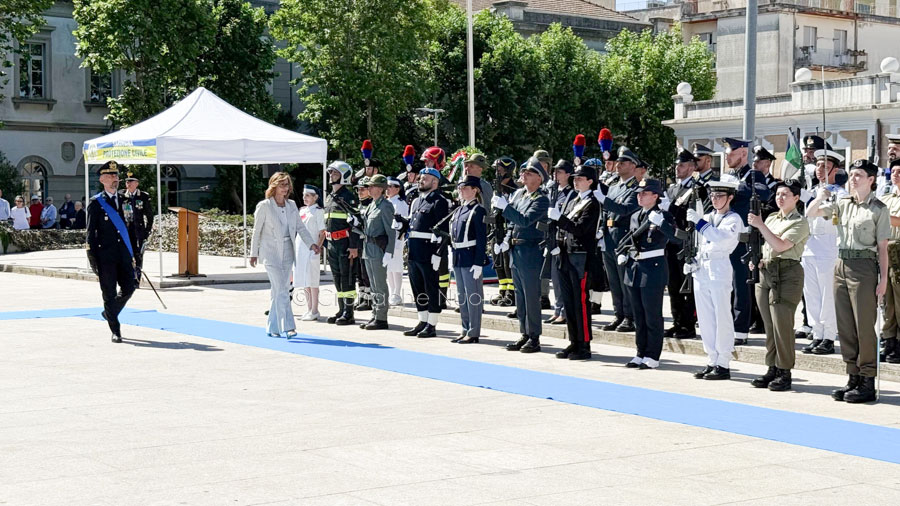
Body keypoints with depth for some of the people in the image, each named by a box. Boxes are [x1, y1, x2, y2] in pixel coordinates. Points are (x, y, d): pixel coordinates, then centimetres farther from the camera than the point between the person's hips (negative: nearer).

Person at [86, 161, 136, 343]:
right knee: (109, 293, -1)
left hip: (124, 254, 5)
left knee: (129, 287, 2)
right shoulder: (96, 203, -2)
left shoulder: (124, 200, 13)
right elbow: (91, 232, -3)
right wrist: (92, 258, -8)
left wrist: (133, 253, 13)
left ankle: (110, 313, 30)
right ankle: (115, 330, 8)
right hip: (105, 255, -5)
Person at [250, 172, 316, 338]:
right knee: (281, 291, -13)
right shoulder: (264, 206, -5)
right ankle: (287, 327, -15)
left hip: (287, 252, 5)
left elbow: (300, 227, 8)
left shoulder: (291, 205, 9)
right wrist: (254, 253, 1)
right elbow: (256, 231, 0)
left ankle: (273, 328, 18)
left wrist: (311, 244, -6)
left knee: (279, 291, 9)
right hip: (271, 252, -5)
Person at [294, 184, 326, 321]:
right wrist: (294, 247, 15)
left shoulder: (318, 211, -4)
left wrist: (318, 247, -17)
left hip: (311, 248, -7)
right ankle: (309, 309, 15)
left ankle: (314, 311, -5)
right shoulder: (302, 210, 16)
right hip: (299, 247, 7)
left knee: (311, 280, -8)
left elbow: (322, 232, -7)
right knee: (303, 280, 8)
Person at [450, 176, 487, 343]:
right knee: (461, 296, 13)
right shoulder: (458, 210, 15)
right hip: (458, 258, 8)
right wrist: (453, 258, 15)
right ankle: (465, 330, 21)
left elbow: (482, 239, -14)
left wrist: (478, 263, -18)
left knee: (473, 295, -3)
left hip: (471, 257, -8)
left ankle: (474, 333, 1)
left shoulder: (478, 210, -9)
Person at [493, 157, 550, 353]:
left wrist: (505, 206, -25)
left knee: (531, 297, -3)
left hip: (530, 252, -8)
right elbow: (509, 218, 17)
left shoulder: (541, 200, -12)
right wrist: (499, 206, 1)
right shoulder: (519, 193, 12)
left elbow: (525, 220, -25)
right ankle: (524, 335, 20)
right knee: (520, 296, 13)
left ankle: (534, 338, 2)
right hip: (515, 251, 8)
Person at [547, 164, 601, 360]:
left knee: (581, 301, -6)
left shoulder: (592, 204, -8)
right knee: (568, 301, 11)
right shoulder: (572, 201, 18)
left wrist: (559, 217, -22)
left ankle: (584, 346, -1)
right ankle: (574, 343, 18)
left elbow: (580, 228, -18)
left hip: (582, 257, -9)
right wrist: (558, 243, 9)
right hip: (567, 255, 9)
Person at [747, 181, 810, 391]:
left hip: (787, 274, -7)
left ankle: (785, 372, -4)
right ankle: (772, 369, 14)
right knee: (769, 326, 8)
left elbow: (781, 245, -18)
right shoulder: (771, 218, 18)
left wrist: (760, 225, -20)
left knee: (782, 325, -9)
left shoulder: (800, 222, -5)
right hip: (765, 272, 7)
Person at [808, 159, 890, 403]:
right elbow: (810, 214, 15)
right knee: (845, 326, 8)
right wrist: (820, 198, -5)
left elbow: (882, 247, -3)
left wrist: (883, 278, -8)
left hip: (864, 266, -6)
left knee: (864, 326, -5)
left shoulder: (878, 209, -2)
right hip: (842, 264, 6)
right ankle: (853, 378, 16)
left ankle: (868, 382, 0)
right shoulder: (842, 204, 12)